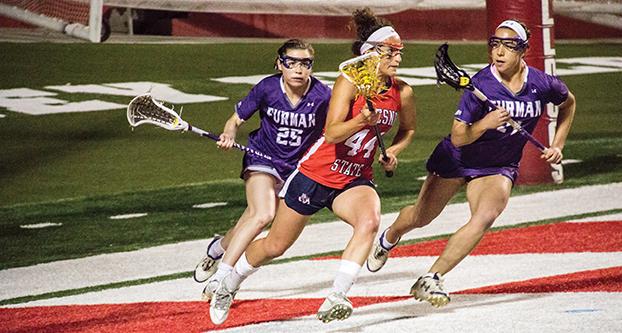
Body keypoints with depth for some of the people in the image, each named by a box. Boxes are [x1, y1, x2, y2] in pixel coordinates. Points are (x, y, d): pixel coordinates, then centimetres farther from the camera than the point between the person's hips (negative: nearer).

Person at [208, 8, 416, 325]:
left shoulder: (402, 92, -3)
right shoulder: (350, 82, -18)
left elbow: (408, 129, 19)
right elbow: (332, 133, -29)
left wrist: (392, 151, 1)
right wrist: (364, 120, -46)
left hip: (355, 180, 3)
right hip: (316, 174, -3)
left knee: (369, 221, -33)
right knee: (275, 246, 10)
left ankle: (335, 299, -35)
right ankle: (228, 285, 39)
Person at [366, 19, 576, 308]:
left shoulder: (543, 84, -15)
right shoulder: (481, 84, -24)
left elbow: (569, 103, 10)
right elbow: (457, 138, -23)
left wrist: (557, 146, 4)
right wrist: (485, 124, -41)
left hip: (499, 167, 1)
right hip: (457, 159, -1)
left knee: (485, 217, -28)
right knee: (420, 218, 15)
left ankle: (430, 280, -21)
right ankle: (388, 239, 53)